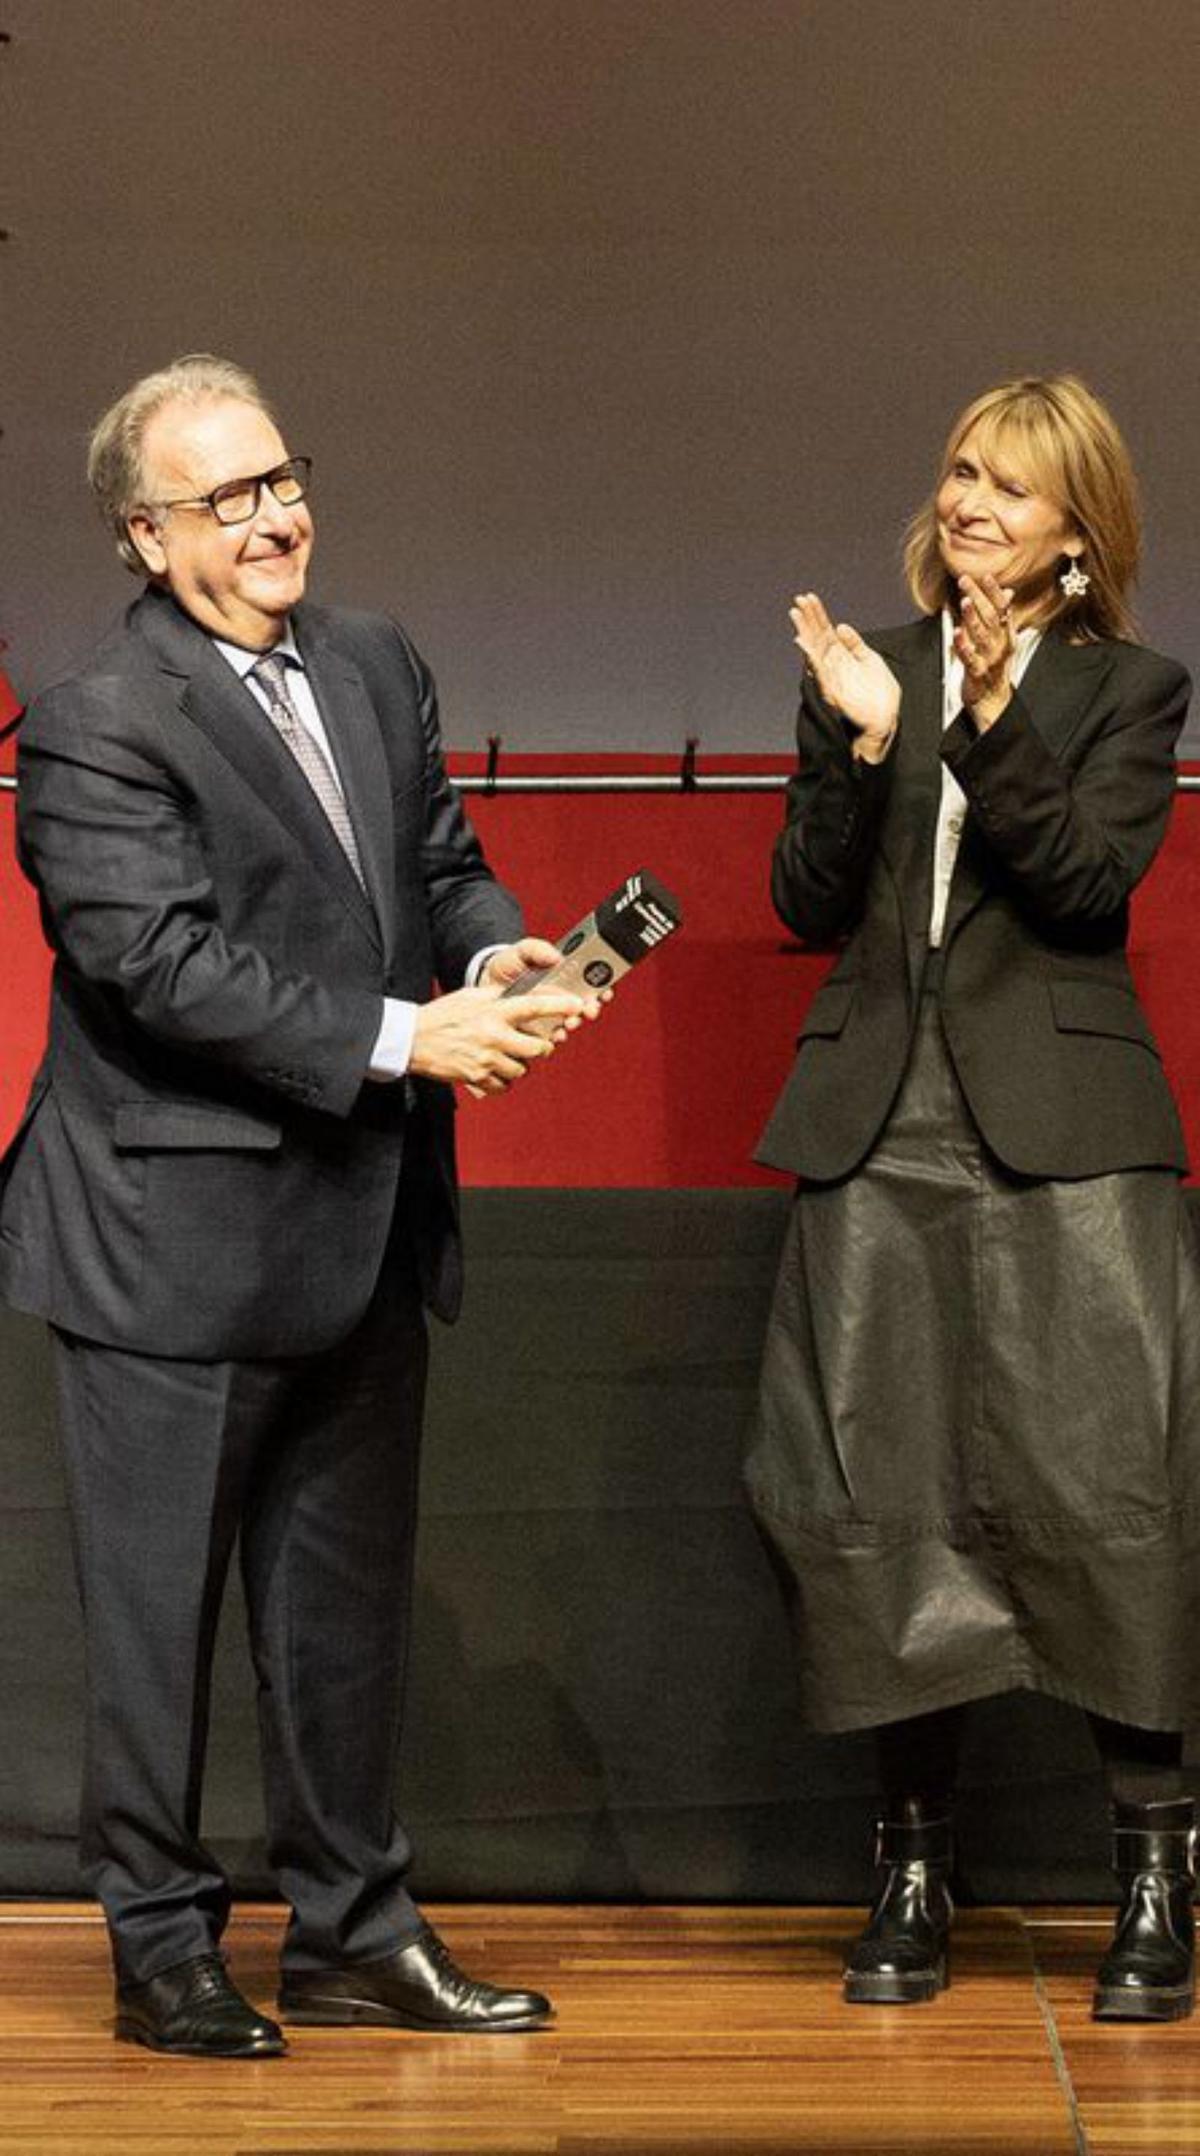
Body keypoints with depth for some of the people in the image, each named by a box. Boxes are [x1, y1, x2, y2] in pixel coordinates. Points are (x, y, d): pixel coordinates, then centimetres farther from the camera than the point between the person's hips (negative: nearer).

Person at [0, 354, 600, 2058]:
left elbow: (443, 860, 16)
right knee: (158, 1609, 4)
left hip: (364, 1236, 7)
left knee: (348, 1598, 16)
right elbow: (162, 967, -22)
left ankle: (354, 1930, 28)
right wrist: (401, 1036, -24)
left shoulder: (377, 667, 9)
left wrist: (495, 956, -7)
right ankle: (162, 1948, 18)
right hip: (178, 1244, -7)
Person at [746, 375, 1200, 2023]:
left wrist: (985, 728, -17)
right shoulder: (866, 671, 14)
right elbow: (811, 904, 6)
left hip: (1057, 1129, -3)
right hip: (882, 1127, 3)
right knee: (873, 1487, 2)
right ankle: (914, 1857, 12)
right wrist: (868, 738, -8)